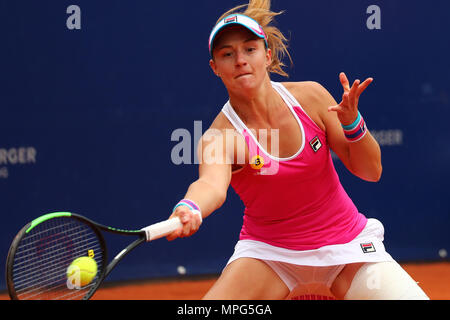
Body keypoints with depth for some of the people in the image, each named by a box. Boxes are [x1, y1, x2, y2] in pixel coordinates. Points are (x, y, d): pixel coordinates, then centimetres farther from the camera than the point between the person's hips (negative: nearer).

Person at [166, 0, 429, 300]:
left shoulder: (309, 96, -10)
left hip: (347, 243, 2)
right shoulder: (220, 136, -18)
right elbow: (212, 184, -42)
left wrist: (352, 122, -24)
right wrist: (190, 209, -65)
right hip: (269, 251, -2)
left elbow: (370, 171, -4)